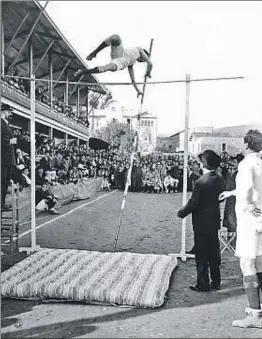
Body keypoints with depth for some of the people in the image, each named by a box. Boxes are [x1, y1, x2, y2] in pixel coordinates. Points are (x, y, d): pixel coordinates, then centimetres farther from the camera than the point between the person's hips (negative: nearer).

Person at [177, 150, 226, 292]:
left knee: (202, 255, 4)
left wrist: (182, 212, -4)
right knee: (214, 252, 17)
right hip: (214, 221, 7)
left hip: (202, 223, -7)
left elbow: (193, 203, -19)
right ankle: (216, 282, 27)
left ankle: (203, 284, 13)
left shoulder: (201, 181, -21)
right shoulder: (220, 180, -1)